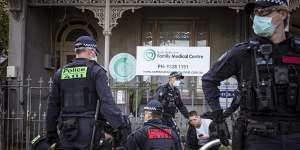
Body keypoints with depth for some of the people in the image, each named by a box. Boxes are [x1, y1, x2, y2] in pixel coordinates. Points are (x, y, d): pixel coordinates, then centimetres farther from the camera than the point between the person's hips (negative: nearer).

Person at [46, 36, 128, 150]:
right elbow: (107, 102, -15)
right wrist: (120, 127, -17)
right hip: (89, 131, -5)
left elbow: (52, 105, 15)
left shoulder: (60, 73, 12)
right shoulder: (96, 71, -4)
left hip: (66, 132, 5)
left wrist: (51, 132, 22)